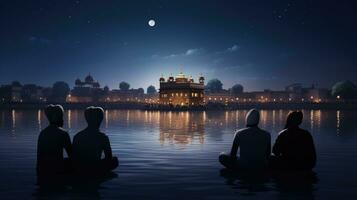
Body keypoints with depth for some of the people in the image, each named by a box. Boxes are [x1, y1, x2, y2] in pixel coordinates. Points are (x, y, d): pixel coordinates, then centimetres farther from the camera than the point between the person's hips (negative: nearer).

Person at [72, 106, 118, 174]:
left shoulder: (77, 136, -4)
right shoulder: (103, 137, -12)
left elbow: (74, 156, 2)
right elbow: (109, 157, -4)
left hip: (80, 169, 2)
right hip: (96, 170, -2)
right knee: (115, 160, 22)